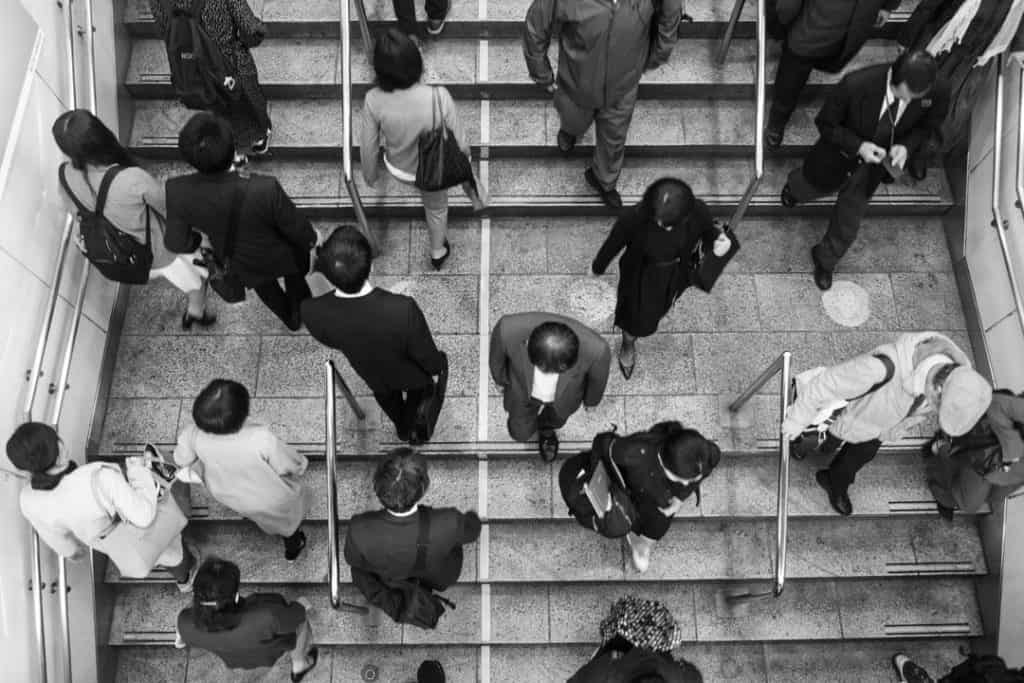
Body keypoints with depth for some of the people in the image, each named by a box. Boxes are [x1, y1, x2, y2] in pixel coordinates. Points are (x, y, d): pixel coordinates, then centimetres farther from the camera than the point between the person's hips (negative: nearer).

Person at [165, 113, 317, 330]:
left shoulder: (178, 191, -35)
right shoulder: (266, 190, -44)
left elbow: (177, 243, -17)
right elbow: (298, 230, -25)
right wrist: (311, 238, -1)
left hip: (240, 265, 3)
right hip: (280, 257, -3)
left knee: (263, 285, 37)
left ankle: (290, 318, 66)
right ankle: (301, 312, 65)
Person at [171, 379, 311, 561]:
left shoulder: (194, 435, -33)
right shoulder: (261, 439, -45)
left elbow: (181, 460, -10)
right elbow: (290, 467, -27)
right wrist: (301, 464, -3)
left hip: (227, 496, 3)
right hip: (273, 501, -3)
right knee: (288, 519, 33)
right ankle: (293, 547, 60)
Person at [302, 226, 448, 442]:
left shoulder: (312, 312, -37)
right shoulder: (403, 310, -46)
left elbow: (330, 342, -11)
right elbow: (427, 357, -26)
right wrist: (440, 365, -2)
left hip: (371, 374, 3)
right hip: (410, 375, -2)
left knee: (385, 394, 37)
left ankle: (402, 427, 68)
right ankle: (412, 429, 63)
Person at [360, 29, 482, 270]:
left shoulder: (374, 101, -31)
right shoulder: (438, 98, -37)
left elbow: (368, 146, -14)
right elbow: (460, 143, -22)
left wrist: (370, 174, 8)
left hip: (398, 170, 1)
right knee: (437, 207, 32)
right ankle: (438, 253, 58)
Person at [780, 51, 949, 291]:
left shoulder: (937, 95, -30)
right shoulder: (855, 84, -40)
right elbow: (825, 123, -22)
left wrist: (907, 145, -26)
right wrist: (858, 145, -35)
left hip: (877, 162, 2)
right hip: (841, 154, -2)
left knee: (849, 223, 15)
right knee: (813, 186, 30)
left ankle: (825, 259, 45)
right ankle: (795, 185, 69)